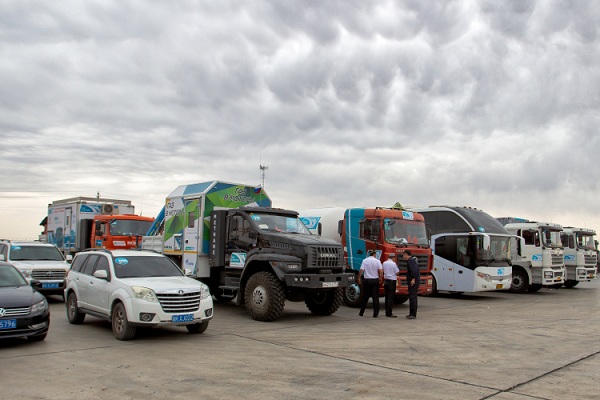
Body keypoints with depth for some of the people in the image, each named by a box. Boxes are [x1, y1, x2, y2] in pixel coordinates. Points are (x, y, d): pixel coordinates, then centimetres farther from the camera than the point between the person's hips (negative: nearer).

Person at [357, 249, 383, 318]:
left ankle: (361, 313, 17)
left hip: (367, 280, 1)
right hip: (375, 280, -1)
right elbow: (381, 271, -12)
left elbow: (361, 270, -9)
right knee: (375, 297, 4)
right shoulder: (377, 261, -4)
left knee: (365, 297, 11)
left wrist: (358, 278, 0)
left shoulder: (365, 261, -3)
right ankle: (375, 314, 2)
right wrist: (380, 278, 2)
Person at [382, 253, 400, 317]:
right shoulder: (393, 264, -14)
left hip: (386, 281, 7)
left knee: (387, 297, 13)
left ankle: (387, 312, 18)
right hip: (392, 281, -7)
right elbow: (397, 272, -10)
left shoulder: (384, 263, 6)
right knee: (390, 298, -4)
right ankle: (389, 313, -4)